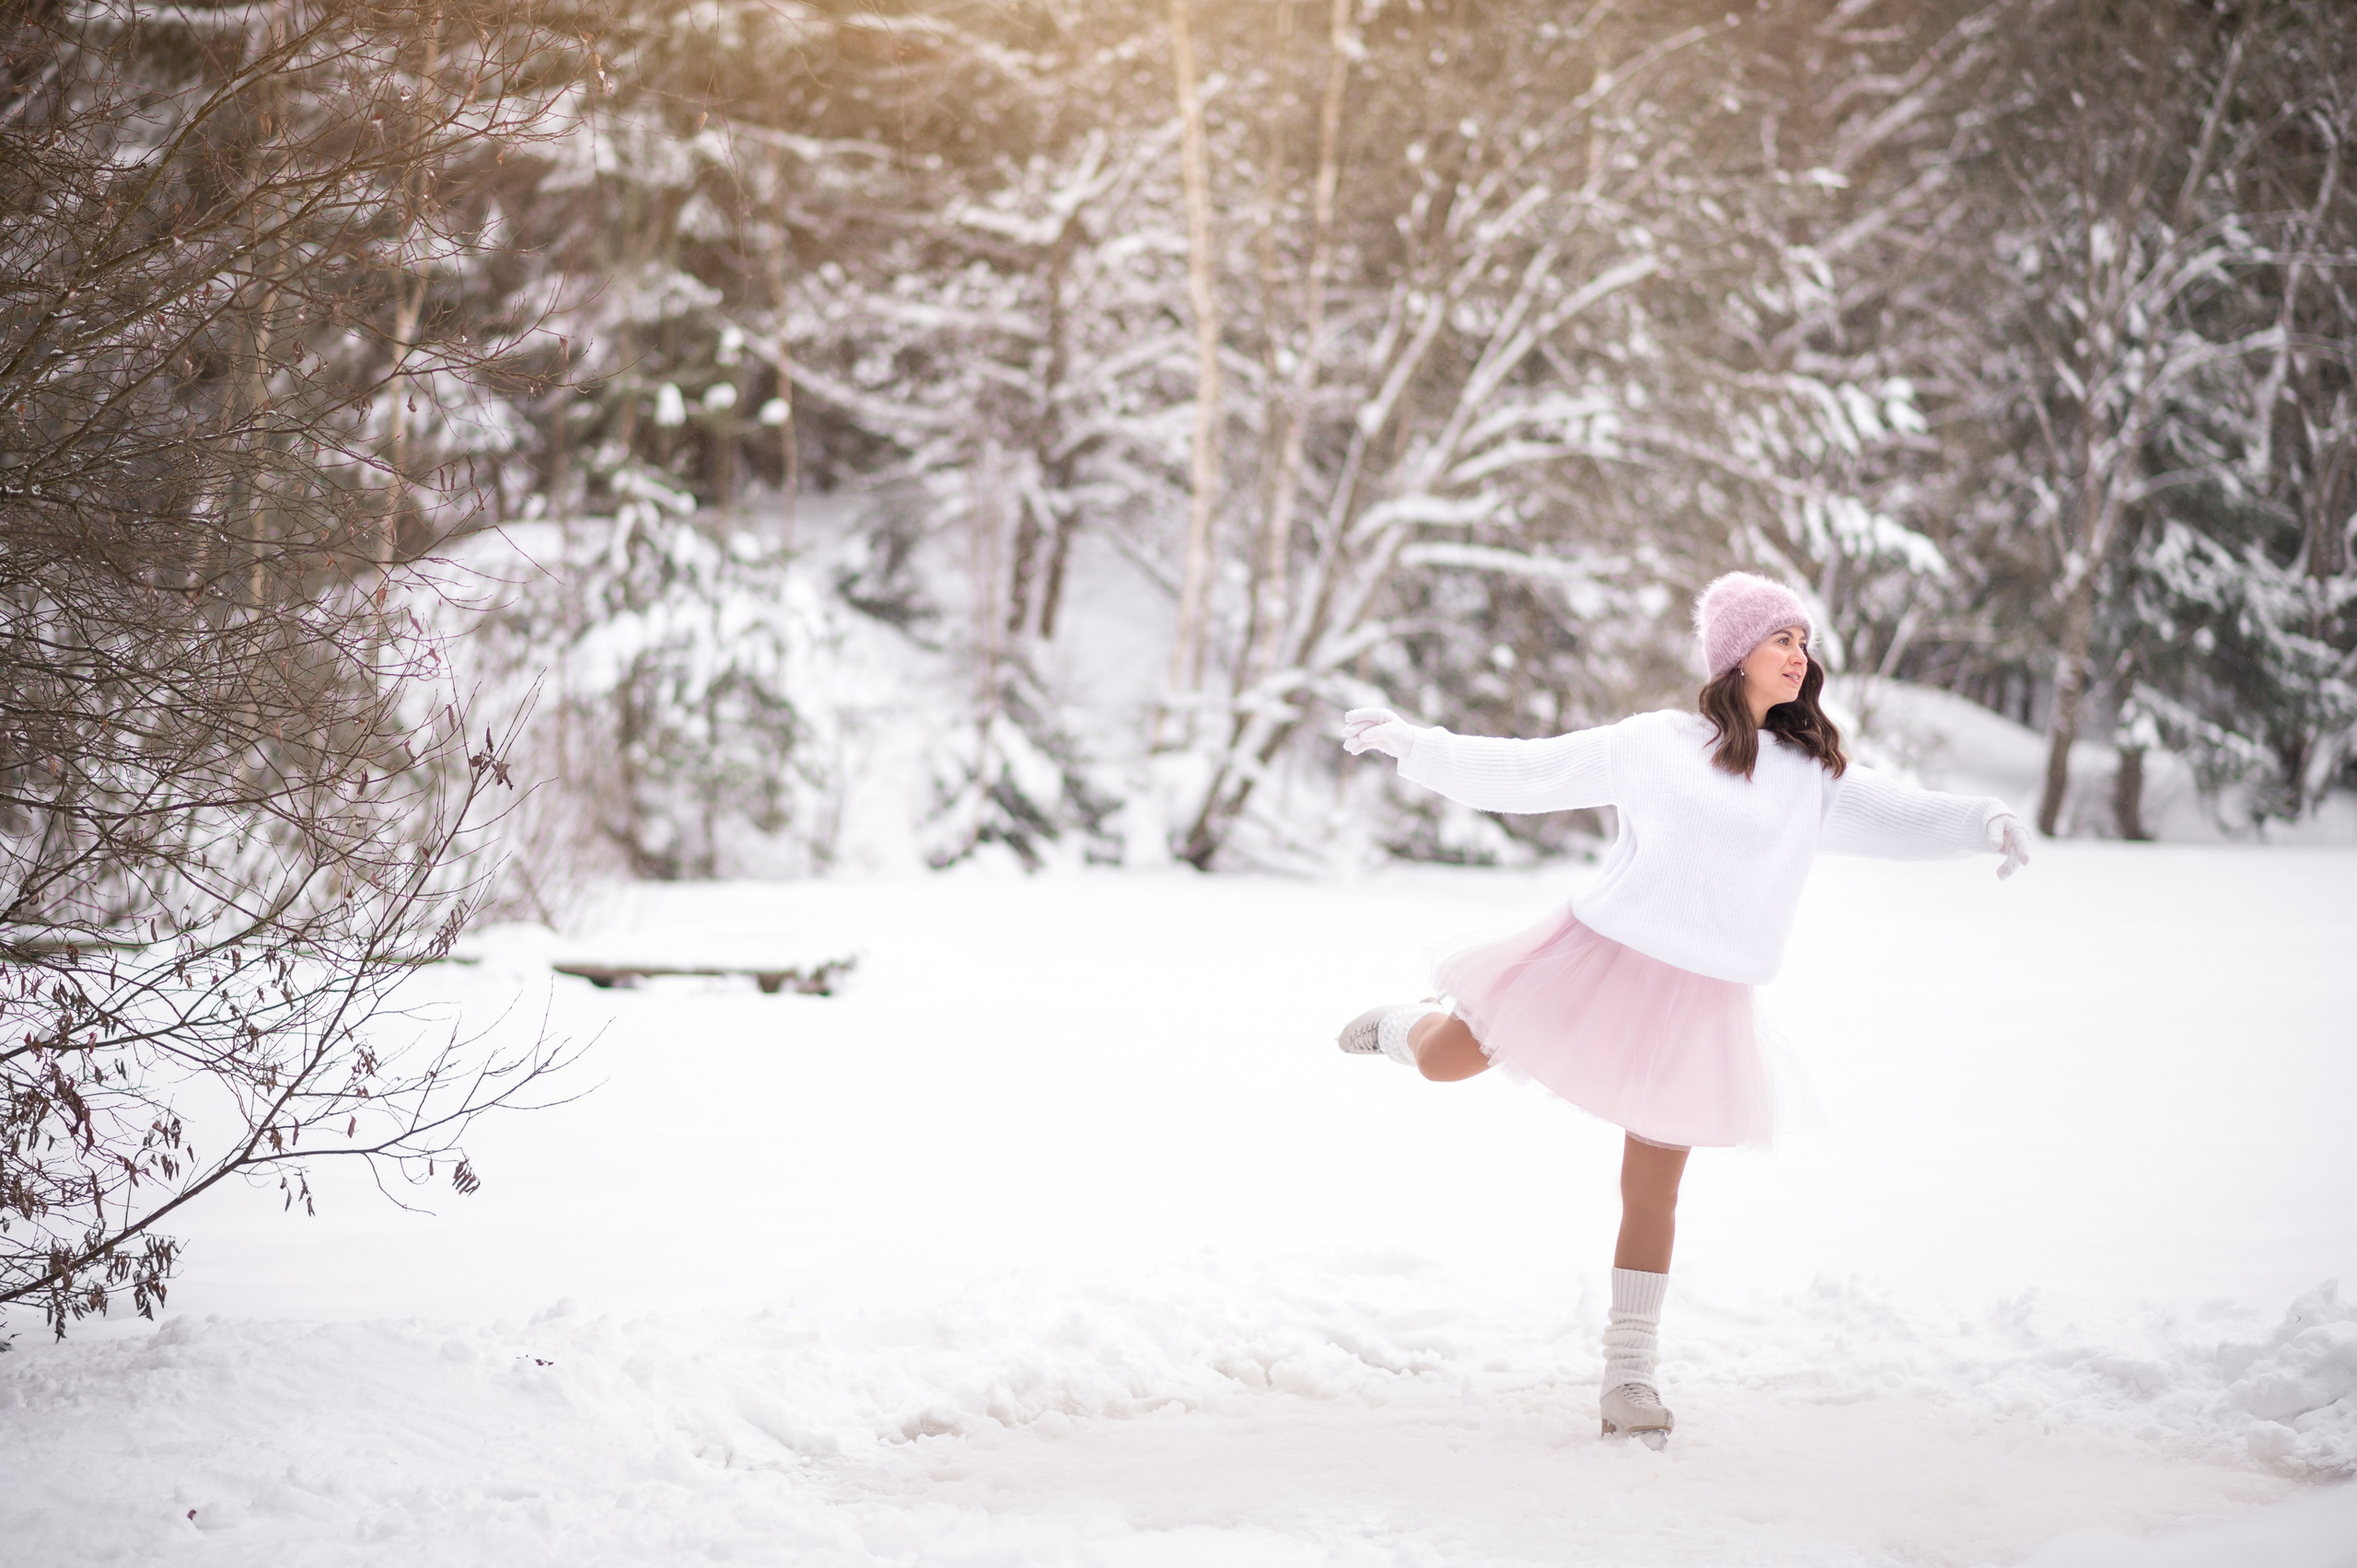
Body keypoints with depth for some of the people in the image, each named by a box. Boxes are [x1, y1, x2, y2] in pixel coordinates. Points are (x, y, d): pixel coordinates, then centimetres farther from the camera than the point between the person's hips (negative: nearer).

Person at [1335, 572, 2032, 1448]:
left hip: (1698, 1005, 1)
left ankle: (1630, 1374, 13)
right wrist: (1406, 742, 0)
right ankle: (1408, 1026, 45)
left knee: (1654, 1187, 3)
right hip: (1606, 954, -1)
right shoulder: (1655, 745, 0)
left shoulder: (1816, 779, 5)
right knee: (1444, 1061, 7)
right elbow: (1521, 774, 4)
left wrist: (1984, 822, -30)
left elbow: (1898, 818, -10)